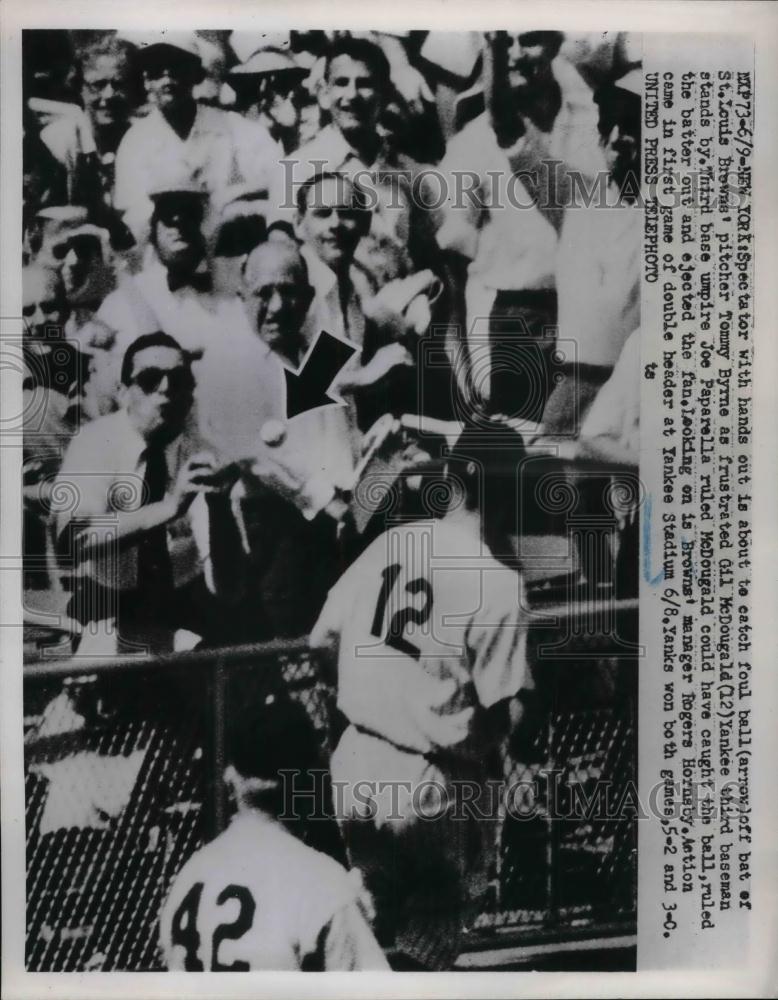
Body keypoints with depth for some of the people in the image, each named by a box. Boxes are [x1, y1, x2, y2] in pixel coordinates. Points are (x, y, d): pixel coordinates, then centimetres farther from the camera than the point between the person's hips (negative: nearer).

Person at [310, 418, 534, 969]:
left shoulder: (387, 542, -3)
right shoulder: (500, 584, -18)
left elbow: (324, 640, 5)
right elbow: (502, 713, -17)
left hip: (356, 766, 6)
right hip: (429, 785, -5)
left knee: (370, 922, 27)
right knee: (425, 946, 17)